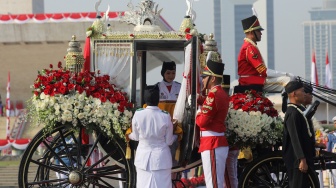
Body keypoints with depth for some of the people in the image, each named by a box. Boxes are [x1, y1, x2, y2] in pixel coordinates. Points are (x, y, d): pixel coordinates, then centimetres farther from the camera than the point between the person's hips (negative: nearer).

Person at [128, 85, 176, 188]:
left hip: (143, 157, 1)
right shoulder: (165, 117, -12)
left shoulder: (138, 115, -11)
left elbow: (135, 137, 4)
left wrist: (129, 135, 28)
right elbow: (169, 141, -2)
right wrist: (175, 136, 21)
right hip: (161, 157, -1)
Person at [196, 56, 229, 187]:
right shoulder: (222, 93, 16)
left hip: (212, 144, -10)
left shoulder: (213, 95, -16)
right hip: (219, 143, 10)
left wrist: (197, 114, 1)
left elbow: (202, 121, -19)